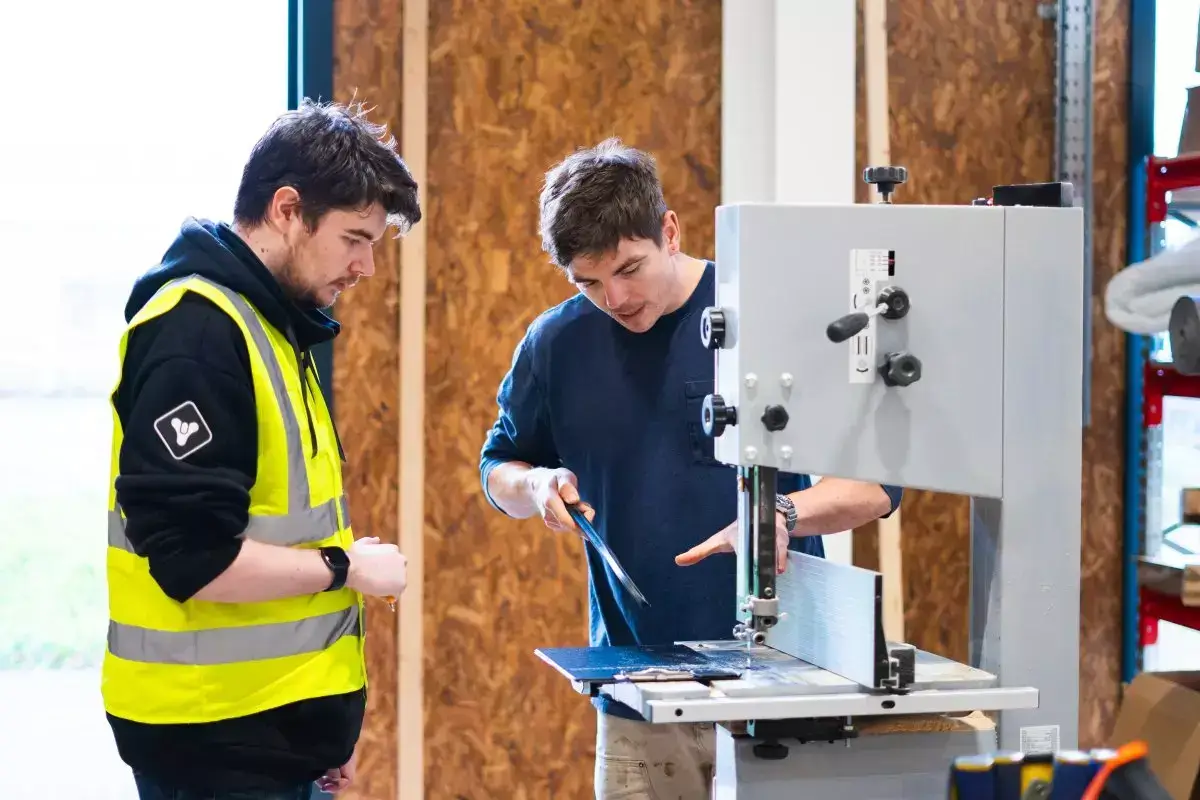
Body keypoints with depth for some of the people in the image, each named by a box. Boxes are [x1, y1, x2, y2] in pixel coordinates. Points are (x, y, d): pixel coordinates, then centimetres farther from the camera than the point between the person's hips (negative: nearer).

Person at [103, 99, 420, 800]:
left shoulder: (269, 324, 13)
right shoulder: (197, 331, -17)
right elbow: (195, 559, -25)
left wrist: (326, 718, 15)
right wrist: (345, 567, -11)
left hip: (272, 721, 9)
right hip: (215, 737, -9)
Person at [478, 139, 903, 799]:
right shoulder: (556, 344, 2)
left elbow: (877, 484, -6)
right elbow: (499, 467, 18)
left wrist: (785, 513, -25)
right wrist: (538, 486, -5)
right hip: (637, 692, 3)